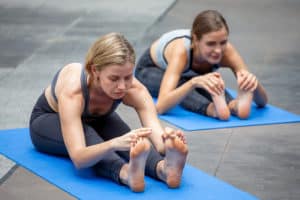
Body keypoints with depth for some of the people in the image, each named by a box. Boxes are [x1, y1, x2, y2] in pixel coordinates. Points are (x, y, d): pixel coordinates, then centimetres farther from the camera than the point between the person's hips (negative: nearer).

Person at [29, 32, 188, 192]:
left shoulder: (135, 90, -32)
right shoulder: (72, 90, -43)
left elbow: (159, 140, -42)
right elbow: (78, 158, -52)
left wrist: (167, 142, -66)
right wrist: (113, 144, -71)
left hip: (95, 120, 4)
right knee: (87, 136, -40)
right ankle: (126, 174, -63)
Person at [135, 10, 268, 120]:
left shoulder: (226, 51, -34)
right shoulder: (181, 51, -45)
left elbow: (263, 101, -34)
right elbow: (160, 107, -56)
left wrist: (254, 82, -57)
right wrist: (193, 82, -70)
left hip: (188, 74, 4)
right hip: (151, 70, -4)